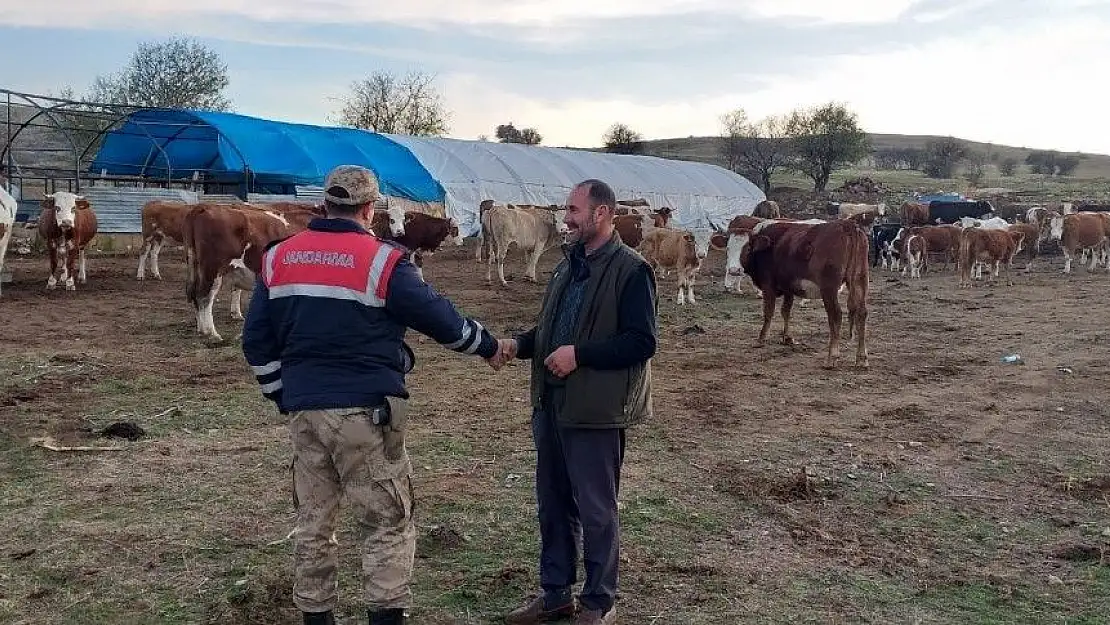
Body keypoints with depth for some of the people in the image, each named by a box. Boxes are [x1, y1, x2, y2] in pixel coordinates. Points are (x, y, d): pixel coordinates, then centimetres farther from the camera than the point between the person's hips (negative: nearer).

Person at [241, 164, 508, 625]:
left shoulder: (278, 258, 7)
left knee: (313, 522, 15)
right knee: (388, 523, 4)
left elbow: (256, 340, 10)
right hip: (366, 411, -5)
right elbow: (441, 318, -3)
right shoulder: (383, 261, -10)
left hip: (304, 409, 6)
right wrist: (488, 346, 13)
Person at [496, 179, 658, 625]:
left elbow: (641, 342, -19)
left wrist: (579, 354, -23)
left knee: (596, 511, 5)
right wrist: (520, 345, 1)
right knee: (552, 505, 16)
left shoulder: (631, 269, -13)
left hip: (596, 410, -8)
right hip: (551, 404, 8)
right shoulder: (569, 264, 13)